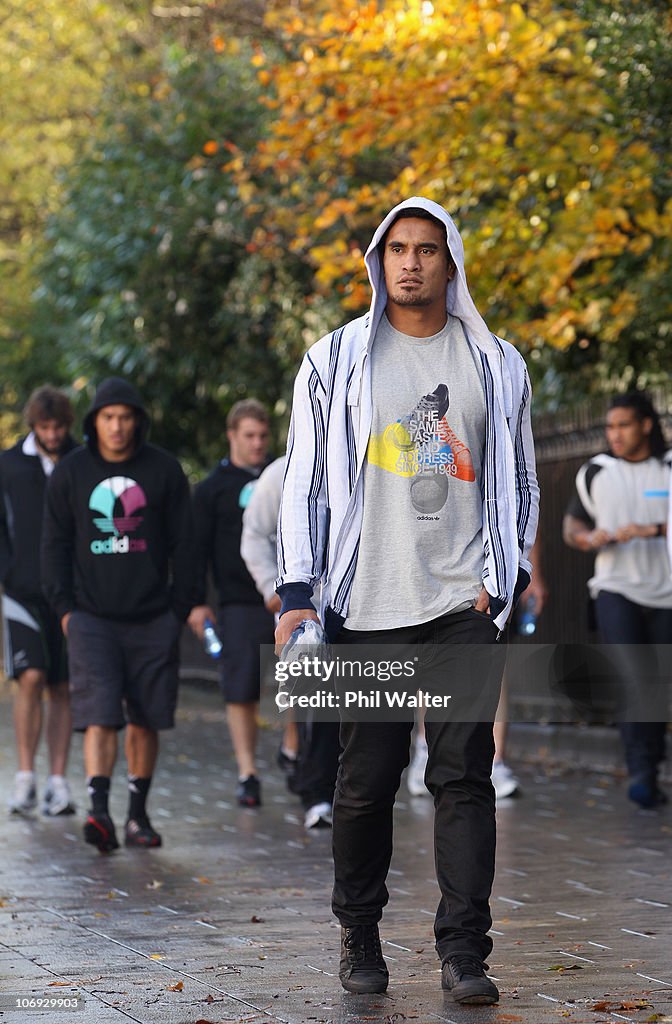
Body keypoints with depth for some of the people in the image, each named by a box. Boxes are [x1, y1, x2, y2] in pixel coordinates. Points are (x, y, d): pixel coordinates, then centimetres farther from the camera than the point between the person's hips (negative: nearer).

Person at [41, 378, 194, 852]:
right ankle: (100, 812, -21)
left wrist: (180, 608, 3)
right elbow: (56, 543, 10)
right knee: (100, 715, -13)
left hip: (152, 618, 1)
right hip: (92, 615, -1)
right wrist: (64, 606, 1)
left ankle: (138, 814, 16)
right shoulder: (70, 472, 4)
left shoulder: (164, 469, 3)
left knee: (145, 720, 5)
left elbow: (182, 543, 8)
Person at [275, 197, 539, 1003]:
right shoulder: (336, 361, 7)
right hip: (367, 603, 0)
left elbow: (518, 480, 17)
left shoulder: (496, 364, 11)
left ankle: (463, 951, -4)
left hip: (465, 603, 1)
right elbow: (305, 480, 6)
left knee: (464, 775, -6)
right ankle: (359, 937, 19)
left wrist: (506, 573, 3)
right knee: (366, 779, 3)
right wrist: (296, 593, -3)